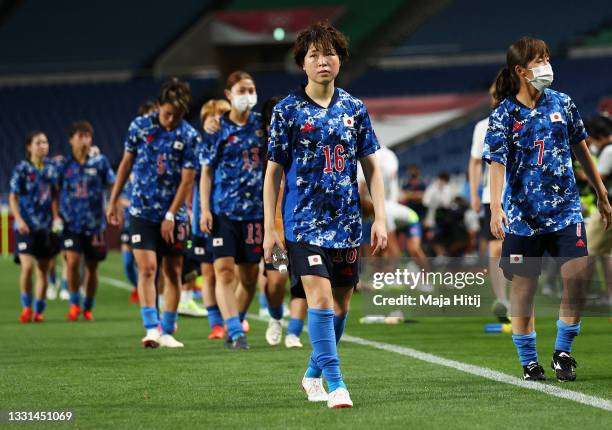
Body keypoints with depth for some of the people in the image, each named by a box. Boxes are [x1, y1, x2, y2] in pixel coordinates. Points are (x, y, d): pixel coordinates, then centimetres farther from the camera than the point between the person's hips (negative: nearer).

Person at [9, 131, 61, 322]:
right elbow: (13, 197, -2)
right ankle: (26, 307, 0)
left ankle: (38, 310, 16)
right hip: (26, 225, -4)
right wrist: (18, 219, -13)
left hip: (46, 226, 4)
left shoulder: (52, 168, 7)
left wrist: (56, 217, 6)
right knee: (27, 266, -15)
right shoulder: (22, 169, -4)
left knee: (43, 269, 6)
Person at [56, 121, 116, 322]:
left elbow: (112, 186, 6)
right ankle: (74, 304, 0)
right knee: (72, 261, -16)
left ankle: (88, 308, 23)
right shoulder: (64, 165, 2)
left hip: (94, 224, 1)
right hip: (71, 224, -1)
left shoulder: (100, 162, 0)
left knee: (92, 266, 7)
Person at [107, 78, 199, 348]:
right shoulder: (140, 126, -1)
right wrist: (113, 201, 10)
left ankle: (167, 332, 14)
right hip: (142, 211, 0)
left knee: (173, 272, 5)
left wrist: (171, 215, -10)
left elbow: (187, 179, -6)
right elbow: (126, 163, 9)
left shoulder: (189, 136, -5)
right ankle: (151, 329, -17)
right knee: (147, 268, -12)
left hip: (173, 214, 1)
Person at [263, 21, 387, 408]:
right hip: (305, 221, -4)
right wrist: (269, 228, -3)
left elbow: (371, 167, 11)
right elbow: (274, 172, 1)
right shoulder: (288, 111, -2)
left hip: (347, 222, 4)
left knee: (341, 305, 9)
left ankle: (314, 374, 29)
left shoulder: (354, 109, 6)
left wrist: (380, 218, 3)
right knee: (320, 298, -17)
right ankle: (335, 384, -15)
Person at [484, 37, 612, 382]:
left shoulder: (562, 104, 5)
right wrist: (496, 207, -26)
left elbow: (581, 149, 16)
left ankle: (563, 353, 5)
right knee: (523, 285, 2)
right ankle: (529, 362, 15)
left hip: (565, 207, 2)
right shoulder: (504, 115, -4)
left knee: (577, 275, -11)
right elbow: (497, 163, -12)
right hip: (523, 214, -2)